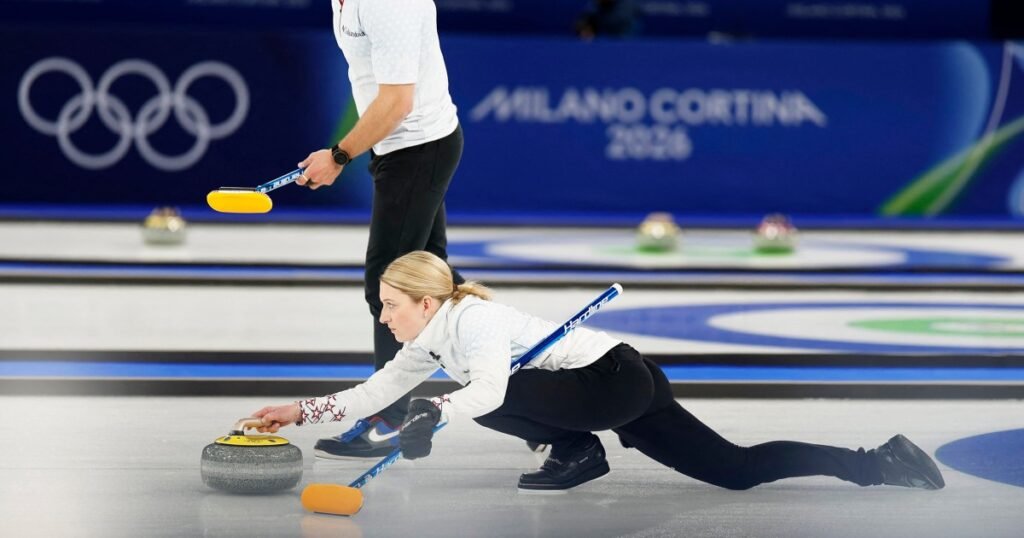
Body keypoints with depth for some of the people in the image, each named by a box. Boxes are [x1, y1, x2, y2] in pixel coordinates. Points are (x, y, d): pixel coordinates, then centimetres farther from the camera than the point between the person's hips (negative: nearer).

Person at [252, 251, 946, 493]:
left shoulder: (471, 321, -16)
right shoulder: (433, 339, 12)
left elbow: (489, 390, -34)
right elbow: (377, 392, 17)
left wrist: (435, 411, -44)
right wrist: (302, 411, 12)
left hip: (619, 381, -9)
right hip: (624, 394, 9)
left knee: (492, 400, -24)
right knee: (738, 470, 3)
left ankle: (577, 452, -3)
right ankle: (878, 462, 2)